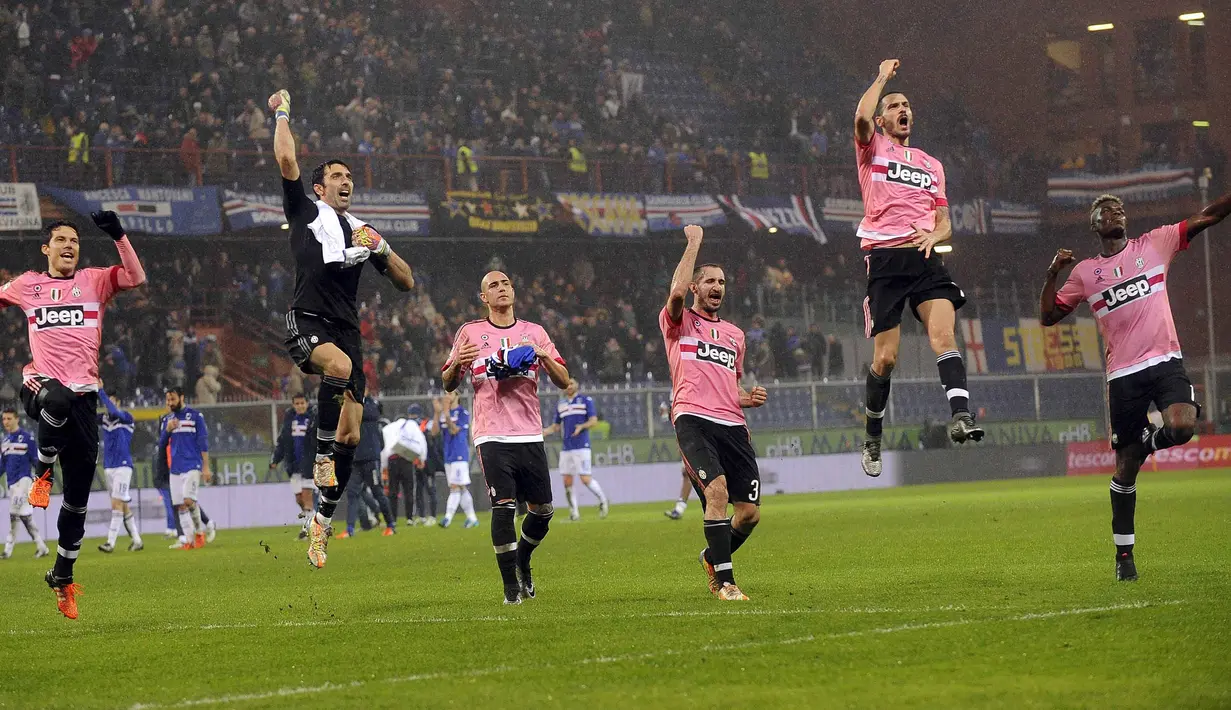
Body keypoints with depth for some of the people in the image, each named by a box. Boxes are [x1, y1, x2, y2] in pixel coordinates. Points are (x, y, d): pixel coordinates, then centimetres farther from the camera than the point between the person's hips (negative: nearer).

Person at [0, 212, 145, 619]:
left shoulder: (95, 281, 11)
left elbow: (136, 278, -5)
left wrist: (118, 236, -12)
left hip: (84, 394, 2)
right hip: (41, 384, -2)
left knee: (78, 497, 3)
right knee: (59, 400, -43)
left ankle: (63, 577, 17)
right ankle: (41, 473, -16)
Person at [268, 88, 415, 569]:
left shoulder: (362, 230, 25)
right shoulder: (307, 212, 13)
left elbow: (406, 282, 21)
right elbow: (287, 161, 0)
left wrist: (382, 249, 5)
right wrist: (282, 114, 8)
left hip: (347, 331, 5)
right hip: (307, 323, -5)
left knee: (350, 437, -3)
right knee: (340, 367, -40)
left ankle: (323, 520, 9)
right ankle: (322, 455, -26)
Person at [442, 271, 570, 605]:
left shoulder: (534, 333, 13)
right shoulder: (470, 332, 8)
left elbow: (563, 381, 9)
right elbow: (448, 385, 11)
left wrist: (543, 356, -10)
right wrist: (457, 364, -11)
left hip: (530, 435, 3)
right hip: (492, 436, -3)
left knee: (542, 511, 5)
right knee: (503, 508, -14)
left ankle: (522, 561, 33)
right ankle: (511, 586, -7)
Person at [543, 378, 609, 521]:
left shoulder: (586, 400, 2)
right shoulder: (560, 404, 16)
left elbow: (594, 420, -4)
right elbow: (556, 426, 21)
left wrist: (582, 426, -23)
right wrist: (542, 432, 4)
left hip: (581, 446, -5)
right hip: (566, 448, 5)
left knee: (585, 479, -11)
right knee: (567, 481, -1)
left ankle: (603, 501, 13)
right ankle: (574, 512, 7)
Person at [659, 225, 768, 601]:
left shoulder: (734, 334, 26)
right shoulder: (679, 322, 8)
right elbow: (677, 292, -15)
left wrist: (749, 398, 12)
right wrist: (694, 242, -5)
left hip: (732, 425, 6)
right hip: (693, 420, -6)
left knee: (750, 513, -1)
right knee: (717, 489, -27)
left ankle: (713, 557, 29)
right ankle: (724, 581, -20)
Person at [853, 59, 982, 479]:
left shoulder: (931, 165, 26)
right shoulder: (873, 149, 12)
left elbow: (944, 222, 24)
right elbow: (862, 117, -12)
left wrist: (934, 235, 0)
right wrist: (883, 76, 2)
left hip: (924, 258, 3)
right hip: (884, 258, -3)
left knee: (943, 333, -21)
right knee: (885, 357, -4)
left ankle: (960, 415, -37)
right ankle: (873, 439, 15)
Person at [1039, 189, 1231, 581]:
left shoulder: (1154, 245, 9)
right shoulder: (1085, 272, 11)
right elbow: (1049, 316, 12)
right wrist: (1052, 274, -2)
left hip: (1166, 361, 0)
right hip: (1123, 375, 0)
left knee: (1181, 426, -29)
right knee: (1125, 468, 1)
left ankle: (1147, 442, 8)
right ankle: (1123, 553, 13)